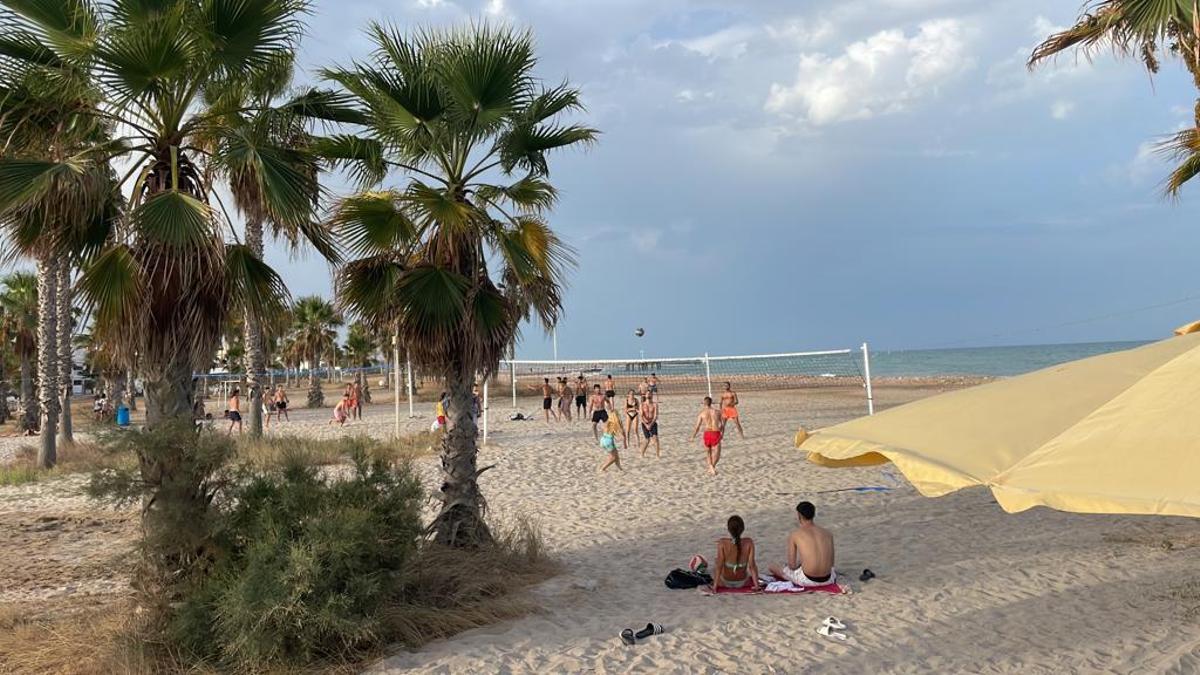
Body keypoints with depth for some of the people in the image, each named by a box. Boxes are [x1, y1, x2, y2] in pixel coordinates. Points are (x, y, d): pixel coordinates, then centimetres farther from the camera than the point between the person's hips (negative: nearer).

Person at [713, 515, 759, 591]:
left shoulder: (722, 543, -26)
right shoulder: (749, 542, -22)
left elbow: (719, 566, -23)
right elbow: (751, 565, -19)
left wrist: (715, 585, -16)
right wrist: (756, 584, -11)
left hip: (725, 582, 0)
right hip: (743, 582, 0)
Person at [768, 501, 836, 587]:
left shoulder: (794, 535, -3)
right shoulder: (827, 533, 7)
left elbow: (792, 566, -1)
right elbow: (831, 563, 16)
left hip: (807, 580, -5)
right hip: (827, 580, 5)